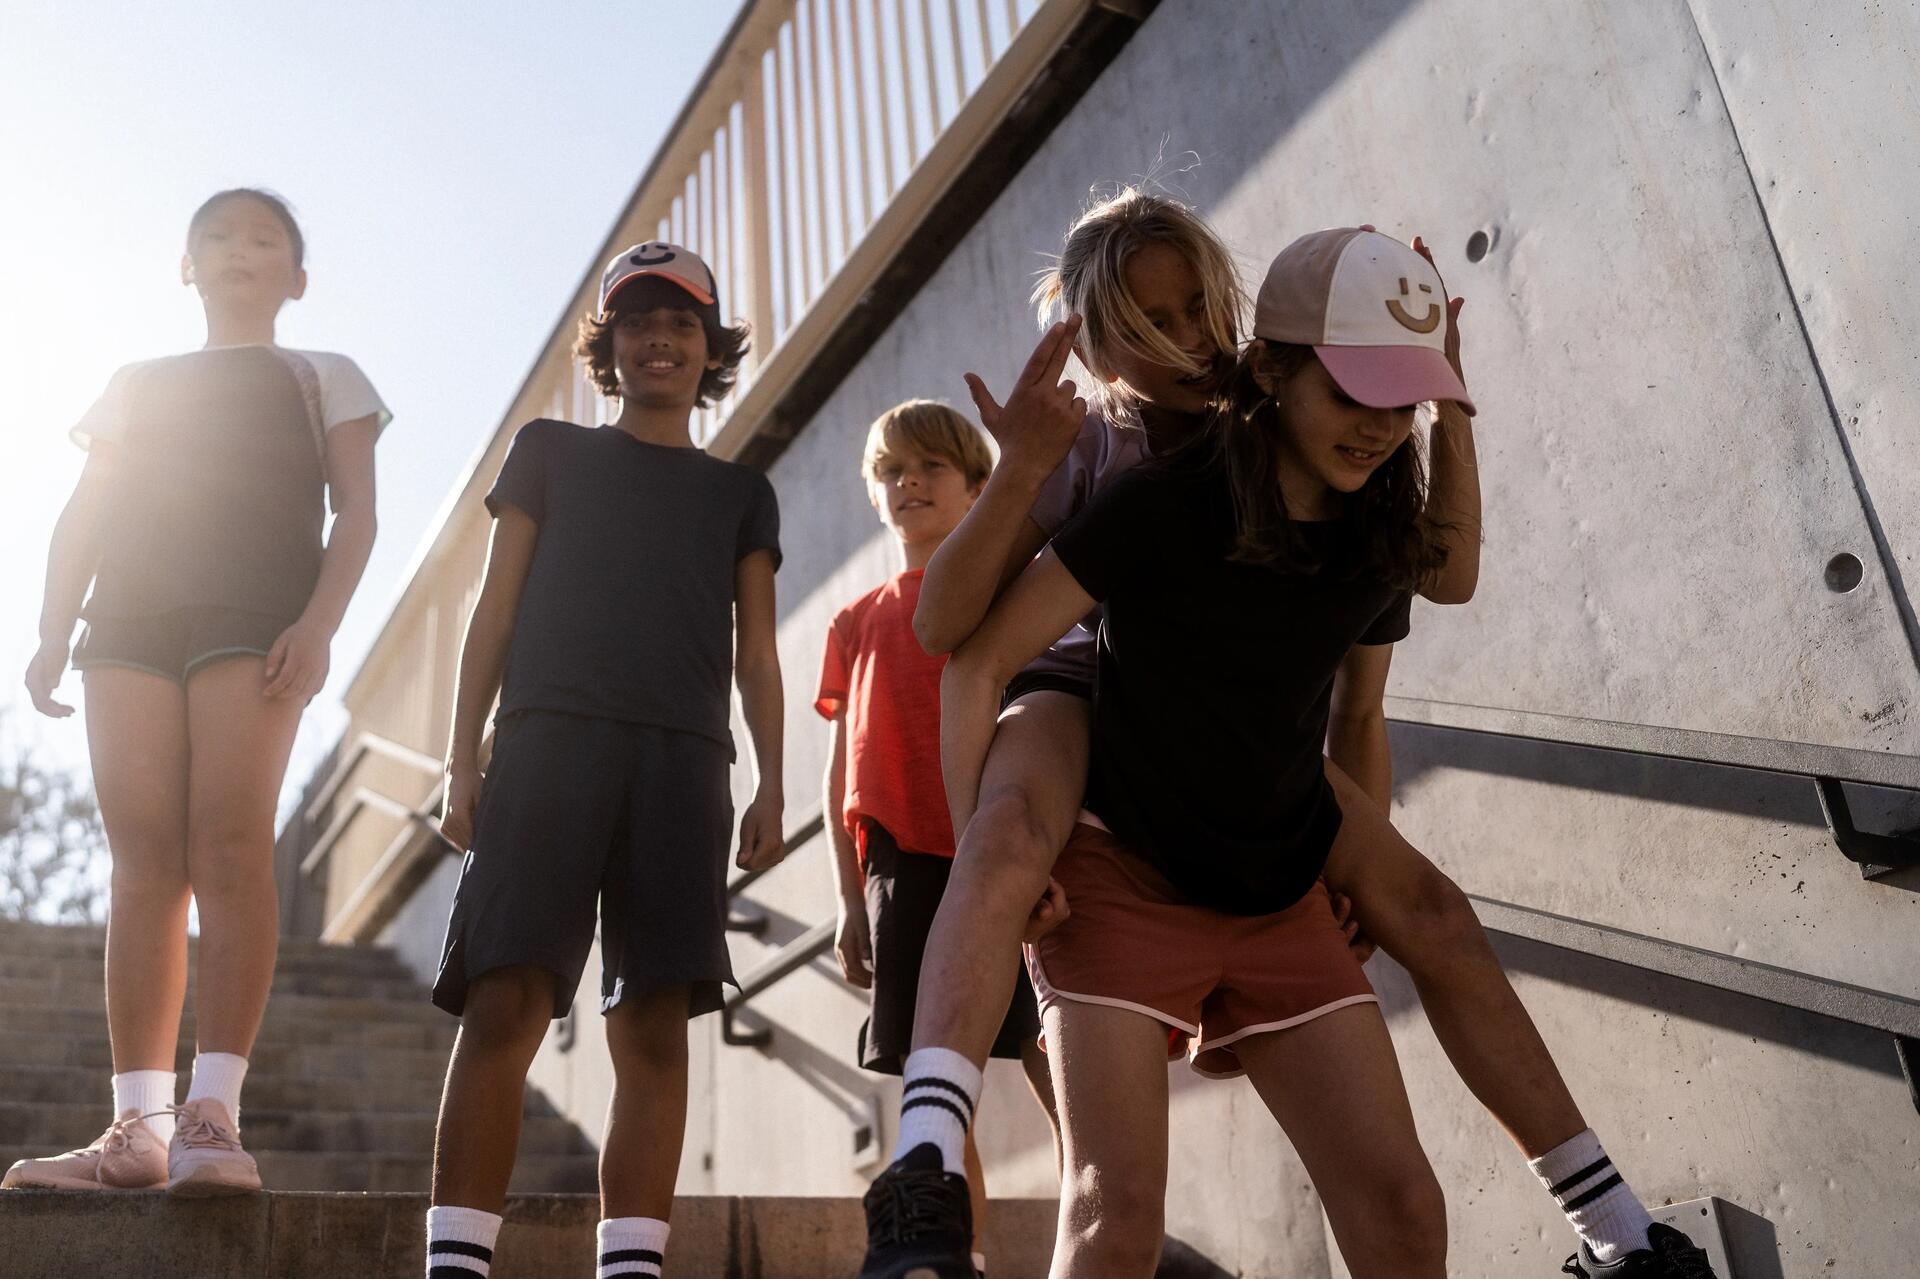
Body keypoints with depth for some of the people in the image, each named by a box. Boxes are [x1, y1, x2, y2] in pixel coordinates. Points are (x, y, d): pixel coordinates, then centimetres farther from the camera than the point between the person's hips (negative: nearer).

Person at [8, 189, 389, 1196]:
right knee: (144, 858, -7)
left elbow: (354, 513, 7)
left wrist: (319, 622, -11)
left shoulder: (322, 377, 21)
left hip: (255, 613, -3)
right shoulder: (136, 383, 29)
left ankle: (212, 1114, -22)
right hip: (128, 617, 3)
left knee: (230, 842, -17)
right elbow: (82, 518, 19)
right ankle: (137, 1124, -10)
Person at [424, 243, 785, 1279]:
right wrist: (462, 761, 2)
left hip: (682, 761, 2)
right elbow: (495, 611, 13)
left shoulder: (740, 492, 23)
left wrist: (769, 786, 3)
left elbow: (755, 652, 17)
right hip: (548, 738, -1)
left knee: (654, 1026, -7)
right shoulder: (550, 451, 20)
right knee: (506, 1001, -14)